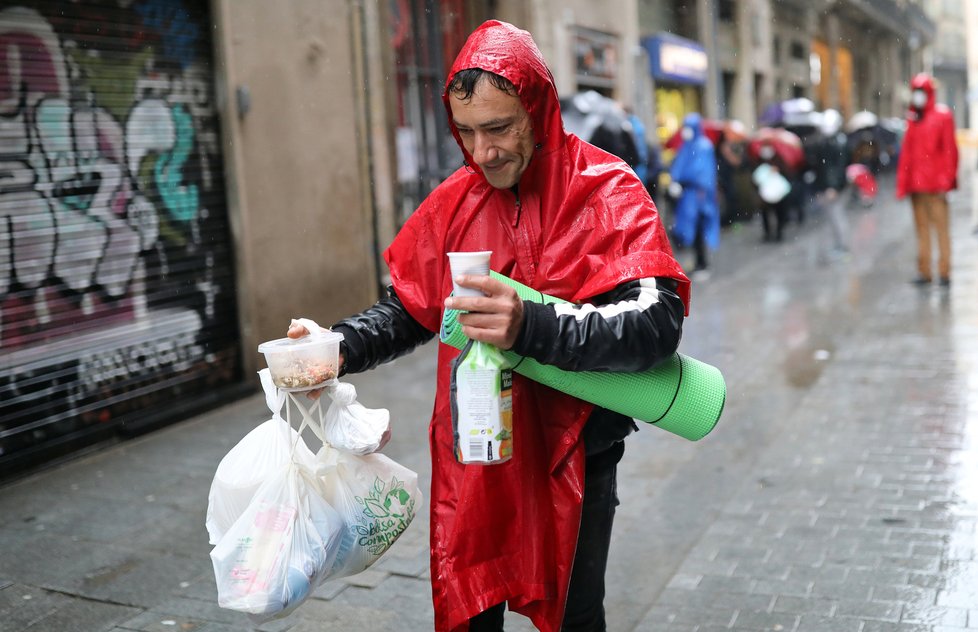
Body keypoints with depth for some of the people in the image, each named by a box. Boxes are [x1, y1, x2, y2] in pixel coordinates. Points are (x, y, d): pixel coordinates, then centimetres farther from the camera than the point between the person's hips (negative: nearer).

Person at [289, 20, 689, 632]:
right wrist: (341, 347, -13)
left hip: (574, 454, -2)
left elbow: (657, 325, -24)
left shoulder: (607, 193, -13)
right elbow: (408, 310, 7)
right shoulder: (453, 202, 0)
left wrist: (533, 327, -39)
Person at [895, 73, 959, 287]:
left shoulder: (942, 115, -3)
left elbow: (949, 149, -6)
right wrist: (903, 182, 8)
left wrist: (945, 180, -12)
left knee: (941, 227, -4)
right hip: (915, 182, 6)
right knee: (921, 227, 9)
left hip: (934, 183, -6)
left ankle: (944, 272, -2)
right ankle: (924, 271, 13)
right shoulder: (912, 118, 14)